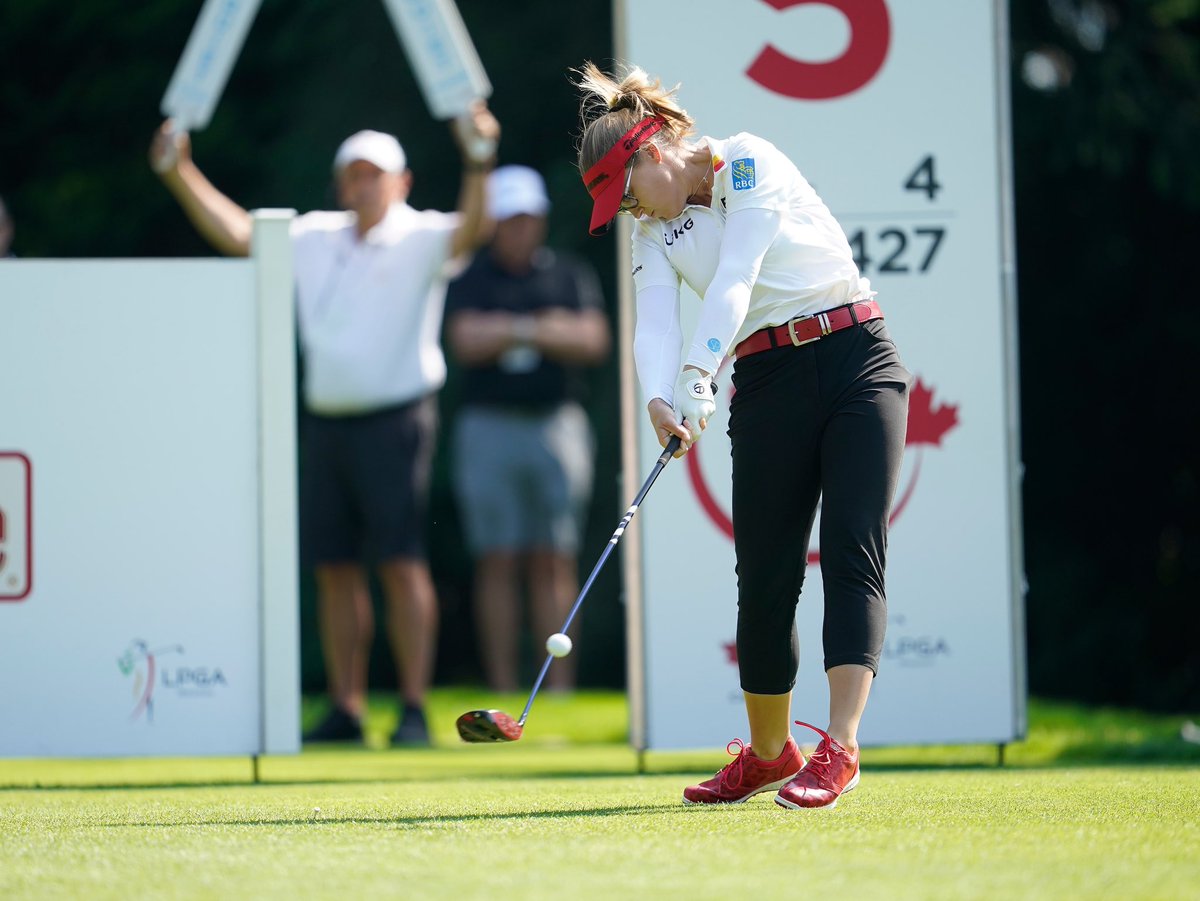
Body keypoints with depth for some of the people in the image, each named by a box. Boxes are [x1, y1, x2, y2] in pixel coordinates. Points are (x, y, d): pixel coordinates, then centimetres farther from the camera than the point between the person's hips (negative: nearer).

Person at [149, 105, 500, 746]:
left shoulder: (421, 238, -2)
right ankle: (345, 710, 12)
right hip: (324, 421, 6)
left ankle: (414, 709, -7)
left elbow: (470, 230, -21)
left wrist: (478, 165, -37)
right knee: (334, 567, 6)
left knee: (400, 562, -9)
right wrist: (179, 175, 12)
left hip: (393, 421, -6)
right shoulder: (314, 238, 14)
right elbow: (235, 233, 17)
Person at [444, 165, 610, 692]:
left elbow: (592, 342, -3)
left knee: (554, 564, -1)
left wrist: (511, 331, -9)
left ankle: (560, 686, -2)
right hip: (489, 426, -1)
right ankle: (503, 692, -1)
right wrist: (543, 327, -6)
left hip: (557, 426, 1)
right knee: (497, 563, -2)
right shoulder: (470, 279, 8)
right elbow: (467, 342, -8)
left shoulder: (571, 276, 11)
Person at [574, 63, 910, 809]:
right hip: (768, 384, 5)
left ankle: (839, 748, -23)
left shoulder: (748, 163, -7)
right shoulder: (654, 230, 9)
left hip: (855, 358, -5)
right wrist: (659, 398, -28)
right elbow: (655, 324, -7)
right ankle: (768, 752, 18)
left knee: (853, 552, -14)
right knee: (766, 573, 2)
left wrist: (698, 379, -28)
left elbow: (734, 281, -18)